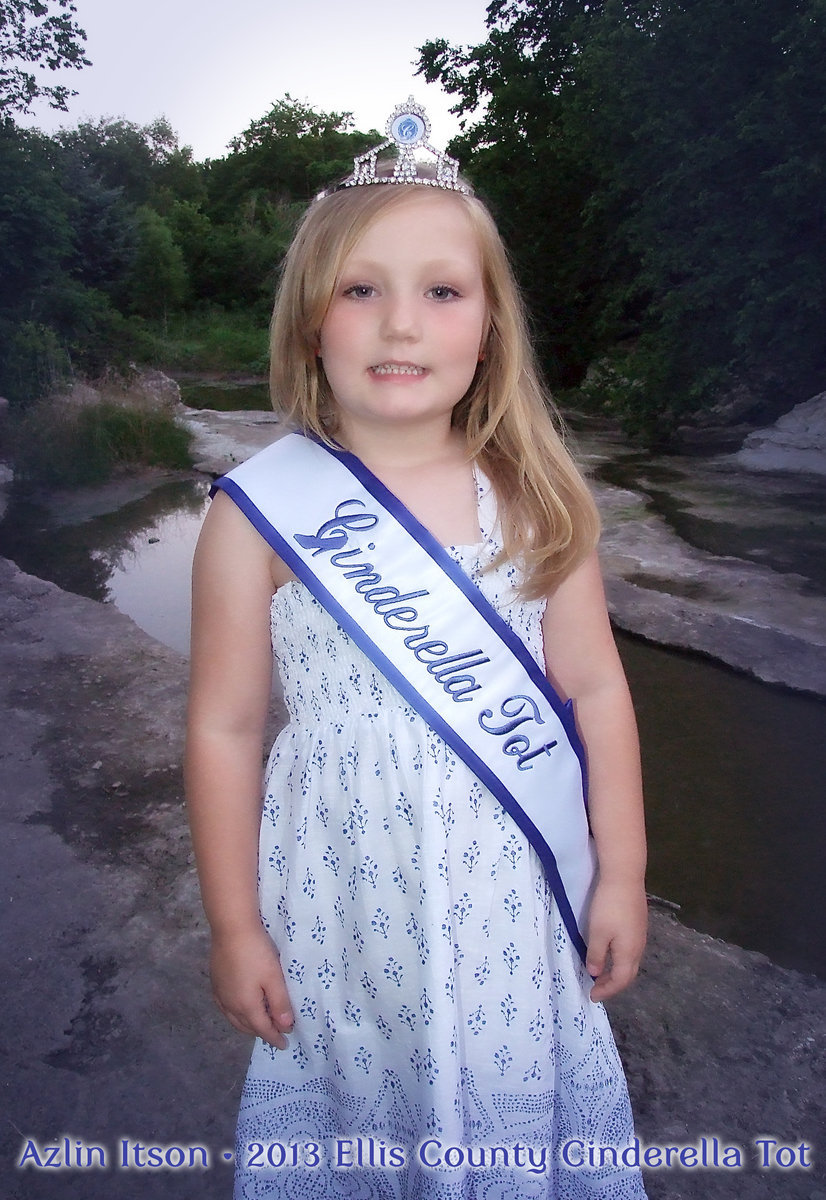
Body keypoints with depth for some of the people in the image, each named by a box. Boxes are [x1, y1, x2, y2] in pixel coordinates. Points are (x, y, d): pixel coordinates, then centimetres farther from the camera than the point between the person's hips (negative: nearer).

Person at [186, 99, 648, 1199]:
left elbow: (595, 690, -1)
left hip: (516, 902, 2)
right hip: (345, 903, -1)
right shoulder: (260, 515, -13)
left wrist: (621, 874, 2)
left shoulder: (534, 499, -6)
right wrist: (235, 929, -1)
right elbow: (224, 731, -8)